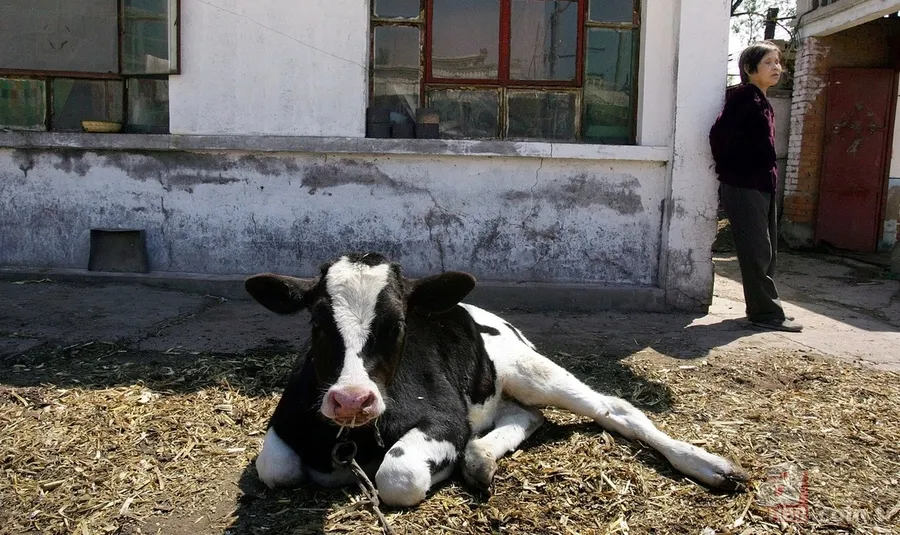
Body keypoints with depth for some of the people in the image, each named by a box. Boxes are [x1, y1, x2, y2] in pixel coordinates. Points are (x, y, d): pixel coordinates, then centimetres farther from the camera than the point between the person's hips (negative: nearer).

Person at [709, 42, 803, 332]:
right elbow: (718, 133, -21)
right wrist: (728, 171, -10)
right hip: (744, 188, -9)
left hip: (763, 187, 9)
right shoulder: (744, 96, -11)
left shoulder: (762, 101, 16)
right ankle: (766, 312, 4)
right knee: (756, 253, -3)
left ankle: (762, 308, 22)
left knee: (765, 252, 13)